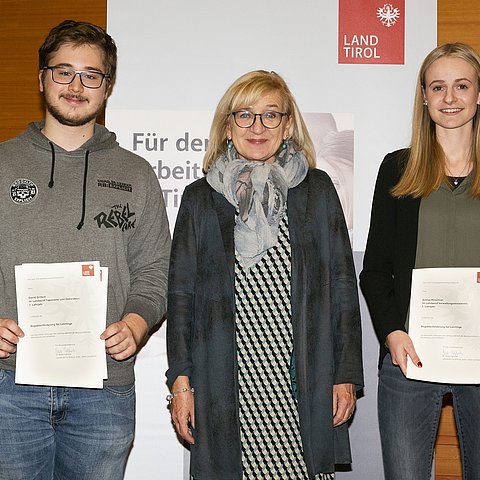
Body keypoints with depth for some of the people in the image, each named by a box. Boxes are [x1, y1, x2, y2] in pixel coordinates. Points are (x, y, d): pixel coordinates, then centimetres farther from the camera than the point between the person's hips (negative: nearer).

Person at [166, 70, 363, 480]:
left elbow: (343, 286, 8)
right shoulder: (201, 198, 8)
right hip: (226, 388, 0)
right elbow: (180, 294, 7)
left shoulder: (317, 189, 8)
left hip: (305, 387, 0)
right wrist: (181, 380, 1)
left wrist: (347, 375, 3)